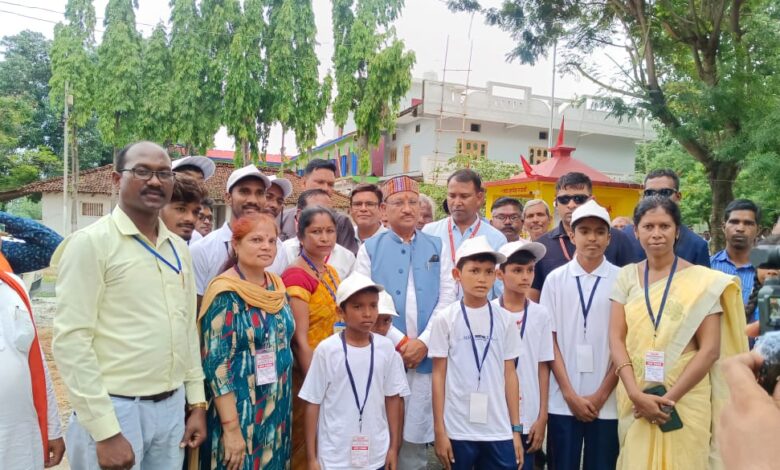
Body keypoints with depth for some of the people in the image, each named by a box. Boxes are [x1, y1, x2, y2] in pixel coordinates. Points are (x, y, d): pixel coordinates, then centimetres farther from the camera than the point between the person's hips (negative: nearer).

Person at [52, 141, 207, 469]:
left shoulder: (178, 248, 9)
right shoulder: (91, 242, -10)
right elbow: (71, 340, -15)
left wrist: (197, 403, 10)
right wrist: (105, 432, -17)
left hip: (173, 407, 6)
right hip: (115, 409, -6)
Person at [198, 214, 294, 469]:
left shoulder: (277, 286, 4)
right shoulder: (226, 294, -16)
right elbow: (217, 365, -19)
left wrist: (284, 406, 15)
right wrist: (231, 427, -21)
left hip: (276, 410, 7)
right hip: (240, 411, -7)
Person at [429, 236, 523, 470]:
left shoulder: (504, 319, 3)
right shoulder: (445, 319, -4)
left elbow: (510, 375, 6)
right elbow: (439, 375, -1)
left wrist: (516, 429, 5)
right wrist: (439, 431, -3)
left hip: (499, 431, 2)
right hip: (457, 430, -2)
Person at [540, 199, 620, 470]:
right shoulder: (555, 279, 0)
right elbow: (550, 339, 1)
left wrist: (601, 395, -3)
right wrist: (570, 394, -4)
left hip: (607, 402, 0)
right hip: (562, 402, 1)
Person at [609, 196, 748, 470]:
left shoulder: (702, 280, -4)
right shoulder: (627, 276, 2)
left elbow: (710, 349, -8)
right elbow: (616, 338, -3)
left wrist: (669, 398, -13)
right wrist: (635, 394, -14)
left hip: (686, 399, -2)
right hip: (635, 400, 2)